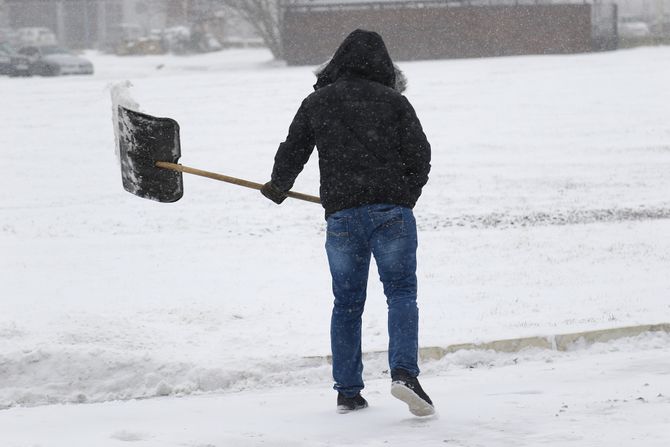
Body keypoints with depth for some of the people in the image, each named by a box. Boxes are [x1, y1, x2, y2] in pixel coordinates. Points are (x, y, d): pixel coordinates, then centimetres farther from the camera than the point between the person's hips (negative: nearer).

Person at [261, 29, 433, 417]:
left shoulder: (316, 103, 10)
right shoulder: (393, 101, 5)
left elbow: (292, 153, 12)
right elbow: (420, 155, 3)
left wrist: (277, 188, 32)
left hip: (341, 214, 2)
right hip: (391, 211, -2)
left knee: (347, 302, 11)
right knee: (402, 292, -1)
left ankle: (348, 391, 11)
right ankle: (404, 373, -22)